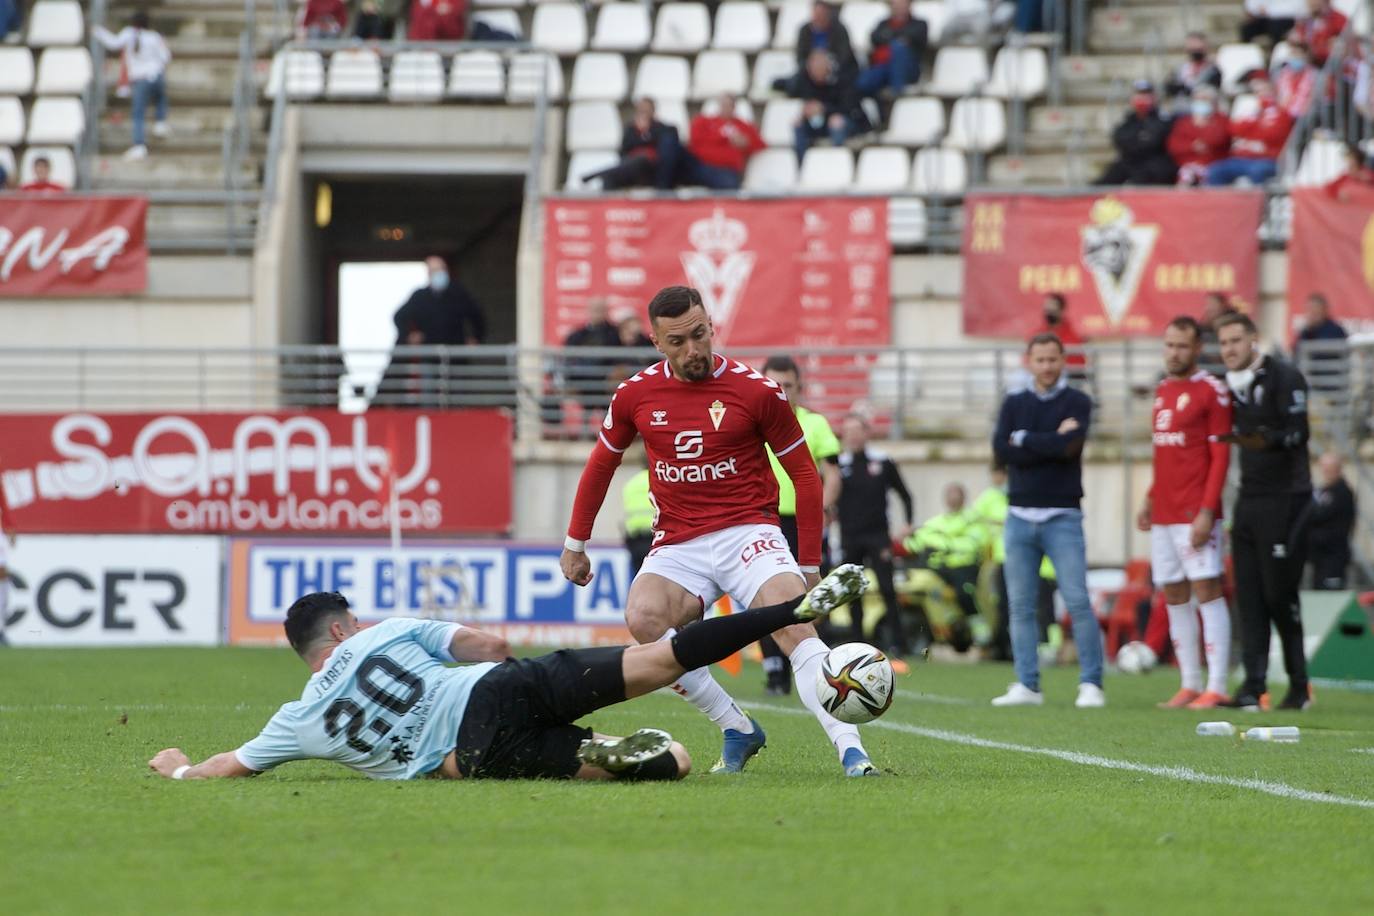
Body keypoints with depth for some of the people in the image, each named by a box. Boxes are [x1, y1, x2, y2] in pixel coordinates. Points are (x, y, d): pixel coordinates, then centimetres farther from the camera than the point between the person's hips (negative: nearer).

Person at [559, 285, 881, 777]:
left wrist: (809, 565, 4)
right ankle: (738, 731, -15)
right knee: (643, 617, -28)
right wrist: (575, 543, 25)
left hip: (749, 532, -2)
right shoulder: (635, 395, 5)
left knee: (794, 623, -29)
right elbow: (602, 463, 23)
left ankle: (850, 750, -35)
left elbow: (804, 474, 5)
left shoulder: (758, 391, -4)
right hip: (678, 547, 3)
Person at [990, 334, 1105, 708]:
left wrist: (1024, 439, -6)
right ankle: (1027, 685, 8)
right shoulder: (1014, 404, 11)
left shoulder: (1077, 403, 1)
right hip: (1020, 515, 4)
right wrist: (1052, 442, -10)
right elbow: (1001, 449, -5)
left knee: (1078, 601, -10)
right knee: (1021, 604, 3)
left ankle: (1091, 684, -6)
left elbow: (1070, 446, -16)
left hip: (1062, 516, -4)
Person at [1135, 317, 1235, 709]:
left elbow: (1220, 456, -10)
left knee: (1206, 591, -8)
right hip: (1163, 513, 8)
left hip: (1195, 512, -8)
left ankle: (1216, 687, -10)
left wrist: (1206, 511, -17)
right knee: (1175, 598, 8)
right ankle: (1189, 684, 12)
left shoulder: (1211, 391, -7)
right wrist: (1150, 500, 19)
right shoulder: (1162, 390, 16)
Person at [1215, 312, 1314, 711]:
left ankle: (1299, 685, 6)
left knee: (1279, 593, -6)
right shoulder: (1232, 384, 14)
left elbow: (1298, 433, -19)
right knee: (1249, 595, 2)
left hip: (1285, 498, -7)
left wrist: (1267, 441, -35)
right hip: (1248, 499, 7)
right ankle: (1254, 687, 1)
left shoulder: (1284, 378, -9)